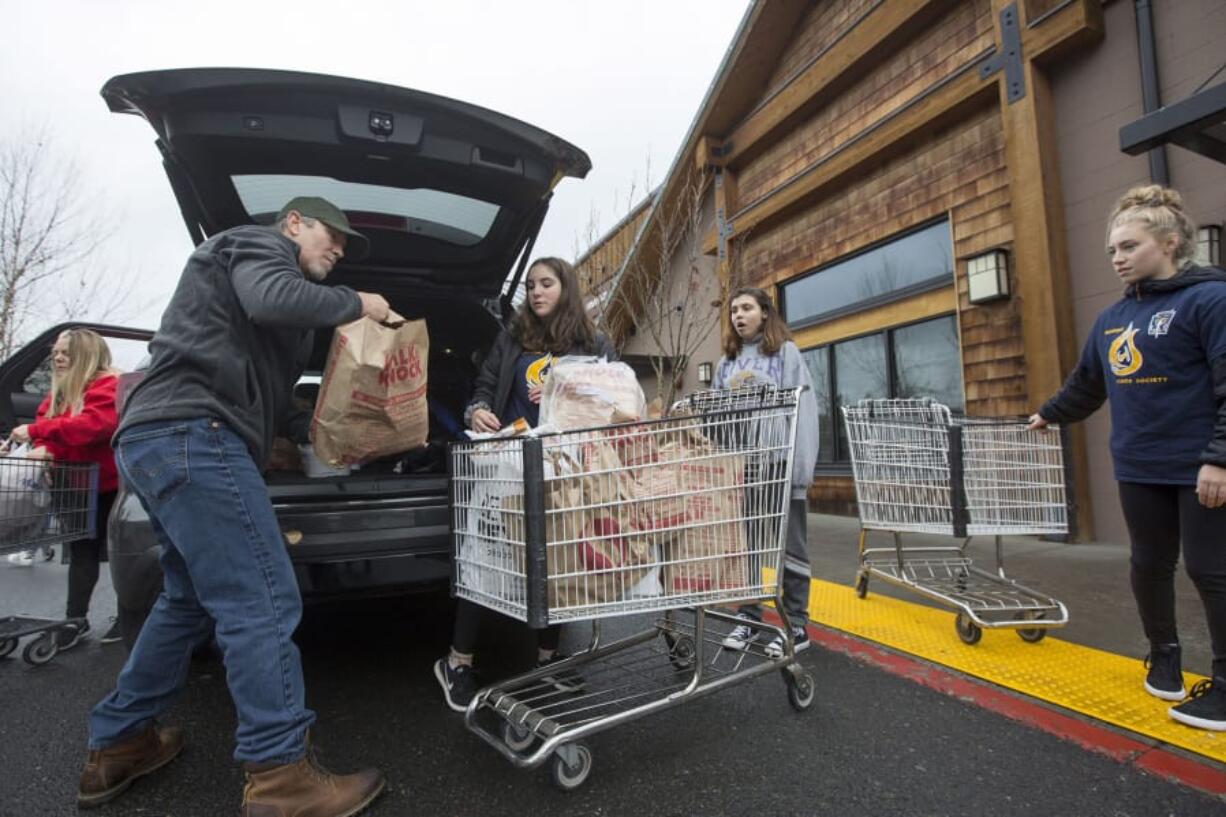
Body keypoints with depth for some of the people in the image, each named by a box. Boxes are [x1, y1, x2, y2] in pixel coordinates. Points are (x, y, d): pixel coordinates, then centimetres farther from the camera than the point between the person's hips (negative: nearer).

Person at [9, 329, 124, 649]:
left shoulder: (108, 386, -16)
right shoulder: (60, 393, 13)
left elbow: (95, 424, -32)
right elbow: (48, 425, 5)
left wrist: (36, 430, -32)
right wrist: (44, 450, -18)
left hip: (113, 485, -8)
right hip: (82, 485, 9)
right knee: (81, 551, 11)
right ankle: (76, 619, 18)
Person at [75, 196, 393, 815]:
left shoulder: (256, 266, 33)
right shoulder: (257, 242, 5)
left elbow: (265, 397, 30)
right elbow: (273, 299, -21)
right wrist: (356, 303, -6)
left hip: (157, 440, 11)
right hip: (190, 435, -11)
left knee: (190, 599, 19)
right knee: (262, 603, -13)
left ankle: (117, 746, 29)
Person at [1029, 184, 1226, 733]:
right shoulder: (1112, 318, 10)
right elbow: (1087, 384, 24)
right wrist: (1049, 414, 35)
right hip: (1139, 469, 6)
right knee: (1149, 565, 14)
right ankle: (1163, 654, 34)